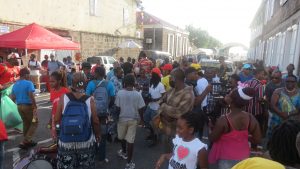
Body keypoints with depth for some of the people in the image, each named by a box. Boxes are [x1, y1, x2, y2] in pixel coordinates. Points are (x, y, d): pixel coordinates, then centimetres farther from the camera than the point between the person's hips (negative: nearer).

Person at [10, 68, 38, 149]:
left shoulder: (15, 84, 10)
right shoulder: (28, 83, -13)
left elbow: (12, 98, 12)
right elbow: (31, 96, -21)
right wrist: (35, 106, -15)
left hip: (19, 106, 8)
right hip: (28, 106, -8)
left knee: (26, 123, 19)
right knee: (34, 123, 5)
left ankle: (27, 141, 26)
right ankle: (25, 142, -2)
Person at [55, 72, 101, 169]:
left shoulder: (63, 98, -13)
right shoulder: (90, 100, -15)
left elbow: (56, 120, -5)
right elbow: (95, 122, -9)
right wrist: (98, 135, 9)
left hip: (66, 142, 1)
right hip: (86, 142, 0)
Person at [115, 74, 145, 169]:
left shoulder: (120, 93, -13)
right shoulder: (137, 94, -13)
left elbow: (117, 107, -7)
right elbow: (140, 108, -8)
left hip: (122, 118, 1)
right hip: (133, 119, -1)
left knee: (122, 137, 24)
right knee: (130, 140, 5)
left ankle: (124, 152, 47)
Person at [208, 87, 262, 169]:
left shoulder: (223, 120, -29)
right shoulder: (251, 118, -16)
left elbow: (212, 139, -15)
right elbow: (257, 140, -5)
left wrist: (213, 128, 2)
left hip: (226, 158, -4)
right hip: (243, 156, 4)